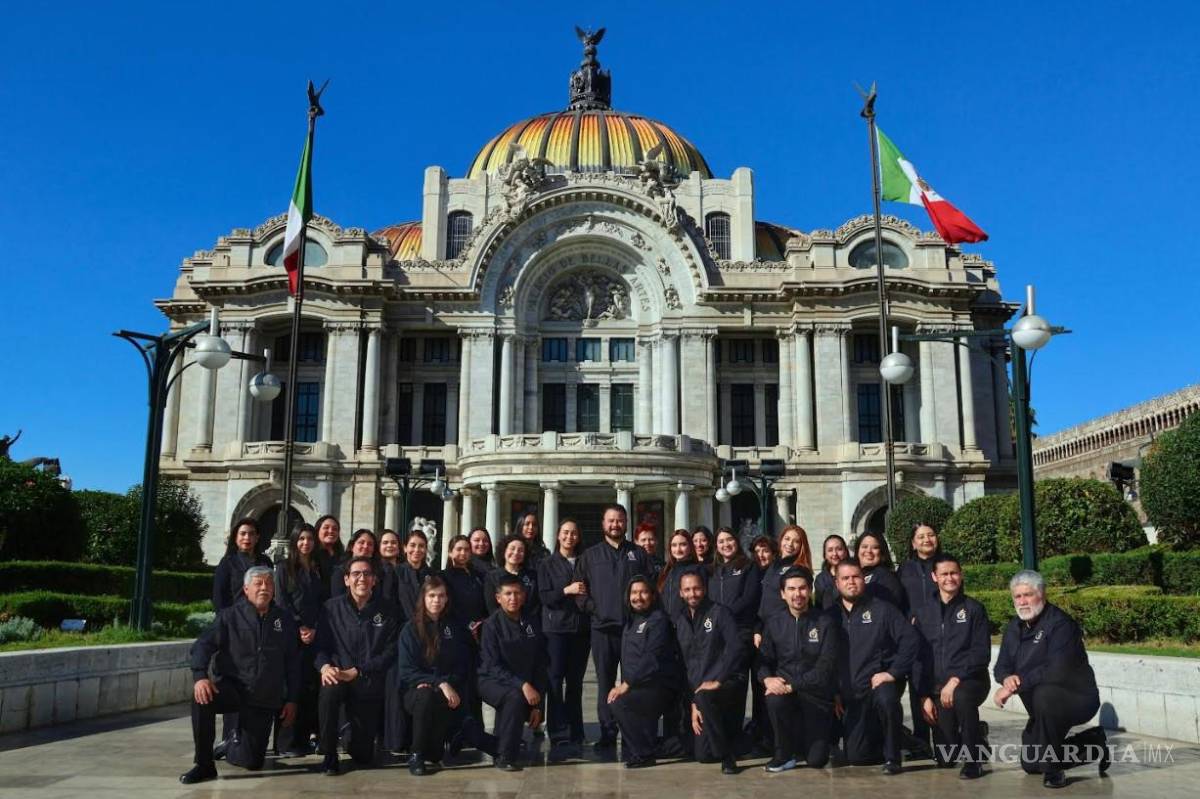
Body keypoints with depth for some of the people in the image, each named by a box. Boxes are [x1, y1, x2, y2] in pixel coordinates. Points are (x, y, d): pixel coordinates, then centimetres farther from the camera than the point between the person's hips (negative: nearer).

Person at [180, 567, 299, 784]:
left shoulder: (284, 621, 7)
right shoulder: (230, 616, 1)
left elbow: (292, 663, 11)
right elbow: (203, 645, -10)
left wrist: (291, 700, 6)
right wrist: (200, 676, -28)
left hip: (265, 700, 2)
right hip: (232, 687, -2)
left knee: (252, 761, 1)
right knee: (201, 698, -35)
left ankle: (232, 747, 40)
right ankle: (204, 764, -17)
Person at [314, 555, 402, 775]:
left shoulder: (388, 610, -1)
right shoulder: (332, 608, 2)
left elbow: (390, 652, -4)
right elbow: (320, 644, 0)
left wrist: (354, 672, -14)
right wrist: (325, 666, -23)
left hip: (370, 683, 0)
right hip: (338, 675, 0)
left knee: (363, 755, 2)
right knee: (328, 693, -38)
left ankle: (355, 738, 41)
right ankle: (329, 755, -15)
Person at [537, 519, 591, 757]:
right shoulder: (547, 564, 6)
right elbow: (544, 596, -3)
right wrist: (566, 590, -15)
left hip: (581, 627, 3)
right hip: (556, 628, -2)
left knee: (575, 681, 6)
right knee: (555, 681, -9)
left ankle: (575, 734, 14)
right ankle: (559, 737, -8)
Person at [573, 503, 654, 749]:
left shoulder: (638, 554, 12)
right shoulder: (590, 555, 11)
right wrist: (592, 607, -6)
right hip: (603, 628, 0)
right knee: (605, 682, 4)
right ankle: (608, 732, 11)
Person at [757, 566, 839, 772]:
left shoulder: (825, 622, -5)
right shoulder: (773, 624, 5)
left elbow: (826, 667, -13)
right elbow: (764, 661, 5)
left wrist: (792, 685, -22)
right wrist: (767, 679, -19)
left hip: (817, 695, -1)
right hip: (784, 689, 1)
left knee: (816, 760, -6)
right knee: (774, 700, -35)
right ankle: (784, 755, -8)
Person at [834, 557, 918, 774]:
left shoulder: (881, 609, -1)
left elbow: (910, 639, -10)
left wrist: (893, 673, -17)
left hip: (880, 682, -4)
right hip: (851, 695, 4)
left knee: (886, 699, -39)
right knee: (856, 756, -1)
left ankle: (892, 757, -17)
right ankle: (880, 738, 31)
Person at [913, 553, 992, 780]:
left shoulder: (973, 609, 0)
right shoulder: (924, 612, 9)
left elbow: (981, 653, -9)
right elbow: (918, 657, 7)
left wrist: (956, 679, -21)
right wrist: (924, 697, -1)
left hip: (970, 681, -3)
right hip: (937, 688, 3)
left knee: (961, 696, -40)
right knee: (945, 758, -3)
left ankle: (973, 760, -20)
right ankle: (974, 738, 32)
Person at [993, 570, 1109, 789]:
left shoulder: (1060, 623, -21)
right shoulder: (1014, 627, 3)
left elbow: (1057, 671, -32)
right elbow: (1001, 666, 4)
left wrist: (1017, 684, -30)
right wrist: (1007, 678, -20)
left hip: (1078, 697, -8)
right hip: (1046, 708, 8)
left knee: (1044, 694, -40)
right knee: (1030, 764, 15)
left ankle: (1053, 771, -24)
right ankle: (1093, 744, 33)